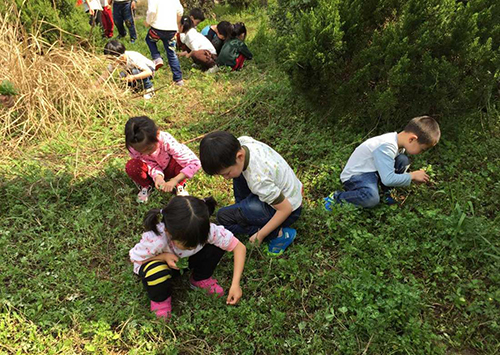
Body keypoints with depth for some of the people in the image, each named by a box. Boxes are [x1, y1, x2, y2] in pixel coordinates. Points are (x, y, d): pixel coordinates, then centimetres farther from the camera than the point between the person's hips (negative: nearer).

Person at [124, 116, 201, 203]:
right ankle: (146, 186, 3)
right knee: (131, 166, -29)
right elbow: (151, 164, -18)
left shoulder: (167, 142, -38)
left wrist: (174, 181, -47)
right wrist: (157, 176, -41)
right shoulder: (133, 147, -30)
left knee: (180, 162, -36)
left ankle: (179, 186, -4)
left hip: (169, 168, -2)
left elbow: (195, 163, -41)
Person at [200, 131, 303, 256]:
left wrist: (260, 235, -20)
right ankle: (242, 208, 19)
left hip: (289, 208, -8)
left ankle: (278, 234, -8)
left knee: (224, 217, -9)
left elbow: (286, 209, -28)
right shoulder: (241, 142, -18)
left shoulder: (258, 178, -38)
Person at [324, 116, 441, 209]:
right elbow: (388, 179, -35)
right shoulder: (386, 146, -30)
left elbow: (391, 171, 12)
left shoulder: (398, 140, -1)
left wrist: (412, 176, -3)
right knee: (371, 199, -37)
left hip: (373, 171, 9)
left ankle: (387, 192, 6)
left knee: (403, 161, -5)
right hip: (355, 175, -9)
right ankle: (336, 197, -14)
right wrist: (412, 176, -21)